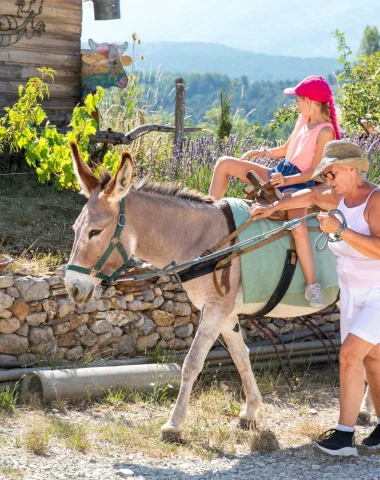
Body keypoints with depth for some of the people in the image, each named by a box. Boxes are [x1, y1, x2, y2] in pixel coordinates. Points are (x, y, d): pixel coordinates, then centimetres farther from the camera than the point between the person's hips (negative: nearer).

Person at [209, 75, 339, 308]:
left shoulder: (325, 132, -15)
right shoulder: (304, 120, 8)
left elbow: (315, 172, -17)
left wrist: (287, 180, -27)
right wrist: (262, 152, 6)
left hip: (299, 184, -9)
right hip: (279, 174, 9)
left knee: (298, 226, -38)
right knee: (225, 163, 1)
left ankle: (312, 286, -29)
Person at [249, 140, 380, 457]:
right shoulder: (341, 197, 2)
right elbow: (311, 196, 20)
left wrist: (341, 230, -35)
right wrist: (273, 207, 10)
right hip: (352, 293, 8)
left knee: (350, 354, -17)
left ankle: (345, 435, -14)